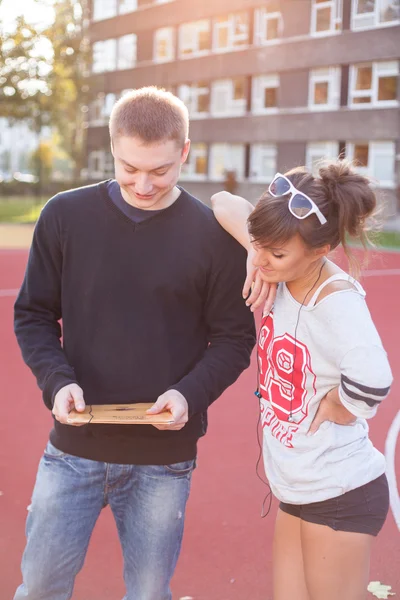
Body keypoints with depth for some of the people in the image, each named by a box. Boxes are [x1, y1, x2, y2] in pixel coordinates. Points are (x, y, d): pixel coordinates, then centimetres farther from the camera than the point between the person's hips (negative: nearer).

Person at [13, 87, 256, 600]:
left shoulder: (215, 235, -6)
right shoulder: (65, 215, -3)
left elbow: (234, 338, 0)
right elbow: (33, 315, 4)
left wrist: (190, 394, -17)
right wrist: (57, 380, -13)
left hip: (165, 459, -1)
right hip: (75, 447, 1)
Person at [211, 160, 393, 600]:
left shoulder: (337, 300, -26)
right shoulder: (282, 273, -7)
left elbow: (371, 381, -43)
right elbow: (225, 204, 3)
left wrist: (333, 408, -24)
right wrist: (255, 250, -14)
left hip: (340, 496, -7)